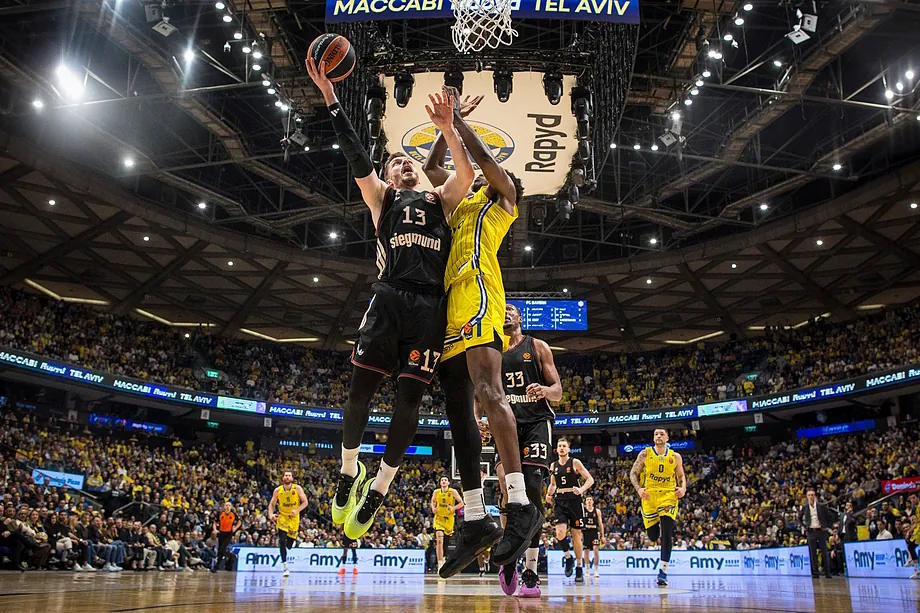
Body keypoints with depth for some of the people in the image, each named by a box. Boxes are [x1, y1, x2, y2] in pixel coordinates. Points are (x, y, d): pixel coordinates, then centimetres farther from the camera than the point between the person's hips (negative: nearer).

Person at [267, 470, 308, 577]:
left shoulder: (297, 488, -9)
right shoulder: (277, 490, -5)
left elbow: (305, 502, -8)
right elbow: (271, 504, 2)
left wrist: (297, 510, -23)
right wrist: (271, 514, -16)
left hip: (294, 518, 0)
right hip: (282, 517, 0)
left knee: (289, 545, 3)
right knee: (282, 541, -18)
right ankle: (285, 568, -13)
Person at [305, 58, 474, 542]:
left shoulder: (439, 199, 25)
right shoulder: (381, 198, 21)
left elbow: (467, 173, 6)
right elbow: (356, 157, 8)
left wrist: (447, 128, -5)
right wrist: (329, 96, 1)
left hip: (431, 304, 1)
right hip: (389, 297, -1)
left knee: (409, 400, -3)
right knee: (360, 389, -7)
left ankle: (377, 491, 10)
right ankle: (350, 471, 18)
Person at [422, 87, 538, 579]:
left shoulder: (502, 197, 17)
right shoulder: (462, 201, 35)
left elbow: (483, 156, 3)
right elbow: (431, 169, 43)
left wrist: (457, 117, 15)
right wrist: (445, 124, 38)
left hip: (477, 294, -8)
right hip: (449, 304, 8)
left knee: (486, 390, -25)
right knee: (457, 409, 0)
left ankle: (520, 506, -31)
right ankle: (476, 520, 0)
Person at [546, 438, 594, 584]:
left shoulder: (575, 462, -3)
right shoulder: (553, 466, 10)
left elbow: (590, 479, -5)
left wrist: (582, 489, -24)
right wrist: (549, 494, 3)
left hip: (574, 502, -3)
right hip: (560, 502, 3)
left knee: (576, 534, 3)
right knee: (560, 532, -17)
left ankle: (579, 568, 16)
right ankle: (568, 558, 9)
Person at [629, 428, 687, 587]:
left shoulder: (675, 457, 5)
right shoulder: (645, 454, 2)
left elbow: (681, 476, 14)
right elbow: (633, 473, 4)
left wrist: (683, 488, -7)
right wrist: (638, 489, -13)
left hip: (668, 496, 0)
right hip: (649, 496, 0)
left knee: (667, 534, -15)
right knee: (653, 536, 2)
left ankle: (663, 571, -10)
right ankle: (658, 530, 42)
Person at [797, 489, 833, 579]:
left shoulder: (822, 506, 1)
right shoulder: (804, 507, 5)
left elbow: (829, 517, 8)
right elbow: (799, 518, 18)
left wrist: (827, 526, 1)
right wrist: (803, 526, 7)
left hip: (821, 531, -1)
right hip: (810, 531, 1)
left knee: (824, 552, 0)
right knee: (813, 553, 1)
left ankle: (827, 573, 7)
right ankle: (815, 573, 4)